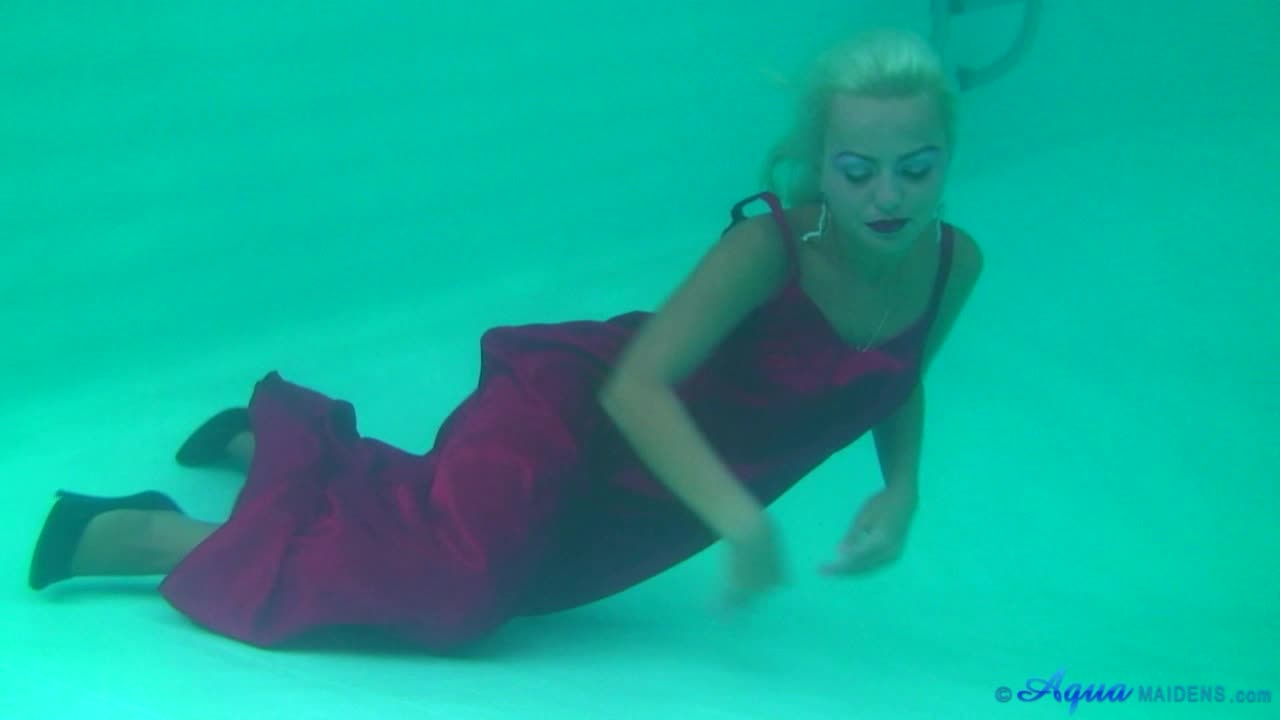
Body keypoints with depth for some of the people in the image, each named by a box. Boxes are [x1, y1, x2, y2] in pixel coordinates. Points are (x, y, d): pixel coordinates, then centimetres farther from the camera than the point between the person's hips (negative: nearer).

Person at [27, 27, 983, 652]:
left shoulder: (954, 265, -9)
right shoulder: (769, 246, -29)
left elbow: (898, 382, 11)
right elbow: (636, 383, -33)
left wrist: (901, 494, -6)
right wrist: (740, 518, -41)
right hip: (573, 416, -7)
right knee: (449, 584, -28)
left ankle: (273, 440, 44)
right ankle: (132, 533, -10)